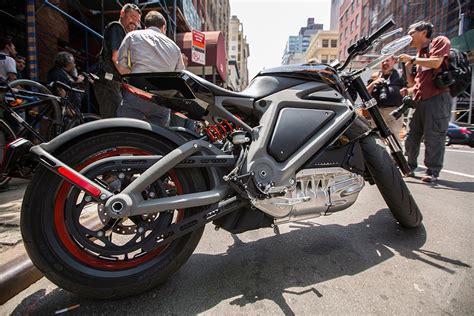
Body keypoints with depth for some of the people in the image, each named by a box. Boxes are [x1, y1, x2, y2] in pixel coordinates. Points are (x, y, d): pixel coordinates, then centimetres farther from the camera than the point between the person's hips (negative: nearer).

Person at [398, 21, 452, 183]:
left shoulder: (440, 41, 7)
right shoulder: (419, 54, 26)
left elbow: (436, 63, -12)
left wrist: (412, 59, -5)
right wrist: (408, 67, 10)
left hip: (438, 97, -7)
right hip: (420, 100, 7)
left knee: (433, 136, -9)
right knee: (412, 135, 6)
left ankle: (433, 172, -4)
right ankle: (409, 166, 16)